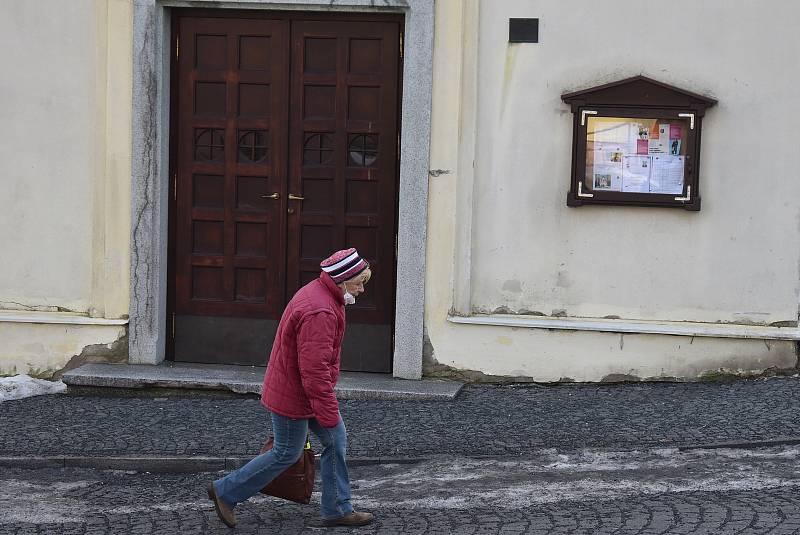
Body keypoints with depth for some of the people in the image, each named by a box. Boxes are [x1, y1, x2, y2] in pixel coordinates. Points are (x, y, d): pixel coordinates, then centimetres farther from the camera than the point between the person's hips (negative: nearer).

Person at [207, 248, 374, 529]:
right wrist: (328, 415, -26)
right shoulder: (320, 313, -30)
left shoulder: (318, 293, 6)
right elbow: (315, 370, -31)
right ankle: (225, 491, 16)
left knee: (336, 441, 11)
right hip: (294, 396, -10)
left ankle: (337, 510, 20)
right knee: (286, 454, 4)